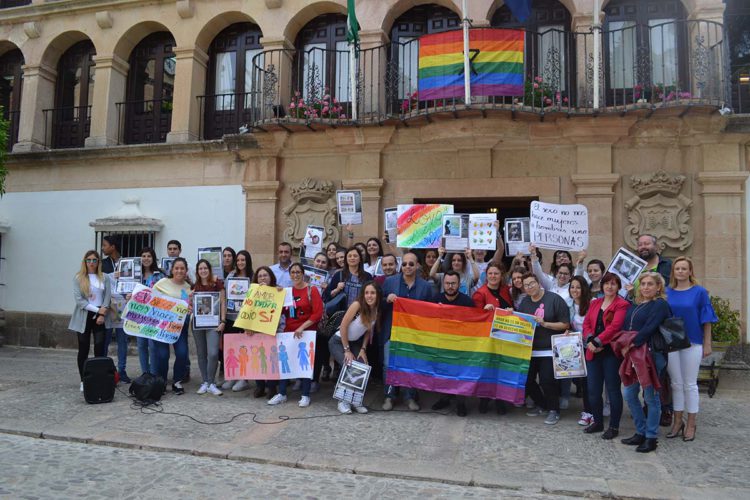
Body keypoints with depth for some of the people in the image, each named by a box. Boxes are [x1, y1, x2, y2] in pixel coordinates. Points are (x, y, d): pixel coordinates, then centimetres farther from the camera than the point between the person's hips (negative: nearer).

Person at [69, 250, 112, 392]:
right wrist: (97, 310, -13)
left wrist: (102, 313, -12)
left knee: (100, 348, -3)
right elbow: (78, 299, -7)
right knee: (83, 349, 5)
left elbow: (108, 297, 1)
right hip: (84, 317, -1)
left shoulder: (104, 278, 7)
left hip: (100, 317, 1)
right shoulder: (78, 278, 1)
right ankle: (83, 381, 13)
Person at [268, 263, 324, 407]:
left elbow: (318, 313, -13)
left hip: (307, 333, -4)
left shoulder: (312, 290, -5)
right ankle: (281, 393, 14)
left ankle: (305, 395, 10)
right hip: (289, 332, 4)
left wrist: (302, 327, -18)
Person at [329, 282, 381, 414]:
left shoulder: (377, 310, -8)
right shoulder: (357, 305, -25)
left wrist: (363, 349, -4)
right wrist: (347, 350, -17)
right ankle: (343, 400, -2)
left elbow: (369, 331, 5)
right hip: (338, 341, -5)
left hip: (355, 343, 5)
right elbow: (343, 326, -21)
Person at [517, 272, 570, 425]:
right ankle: (541, 404, 31)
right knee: (526, 380, 7)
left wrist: (544, 323, -18)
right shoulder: (525, 302, 10)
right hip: (529, 349, 6)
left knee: (546, 381, -9)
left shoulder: (554, 299, -7)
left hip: (549, 350, -6)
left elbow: (565, 324, -9)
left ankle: (554, 410, 15)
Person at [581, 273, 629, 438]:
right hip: (593, 352, 6)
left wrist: (597, 341, -19)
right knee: (593, 390, 10)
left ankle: (614, 426, 15)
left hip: (611, 352, -6)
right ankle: (597, 422, 26)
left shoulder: (622, 305, -5)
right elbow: (586, 323, 7)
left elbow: (614, 327, -16)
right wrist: (589, 341, -10)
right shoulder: (594, 303, 15)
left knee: (613, 390, 4)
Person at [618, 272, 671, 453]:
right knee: (630, 395, 9)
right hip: (633, 355, 8)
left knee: (651, 397, 1)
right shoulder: (635, 305, 17)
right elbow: (626, 328, 14)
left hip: (651, 355, -8)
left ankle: (651, 437, 12)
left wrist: (633, 343, -17)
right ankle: (641, 432, 23)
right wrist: (623, 345, -3)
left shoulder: (660, 304, -5)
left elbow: (650, 328, -17)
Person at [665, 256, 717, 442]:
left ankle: (690, 425, 15)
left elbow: (706, 320, -2)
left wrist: (707, 344, -4)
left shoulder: (699, 292, -2)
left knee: (690, 384, 4)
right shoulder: (666, 293, 4)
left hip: (692, 343, -2)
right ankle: (677, 422, 19)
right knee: (676, 384, 9)